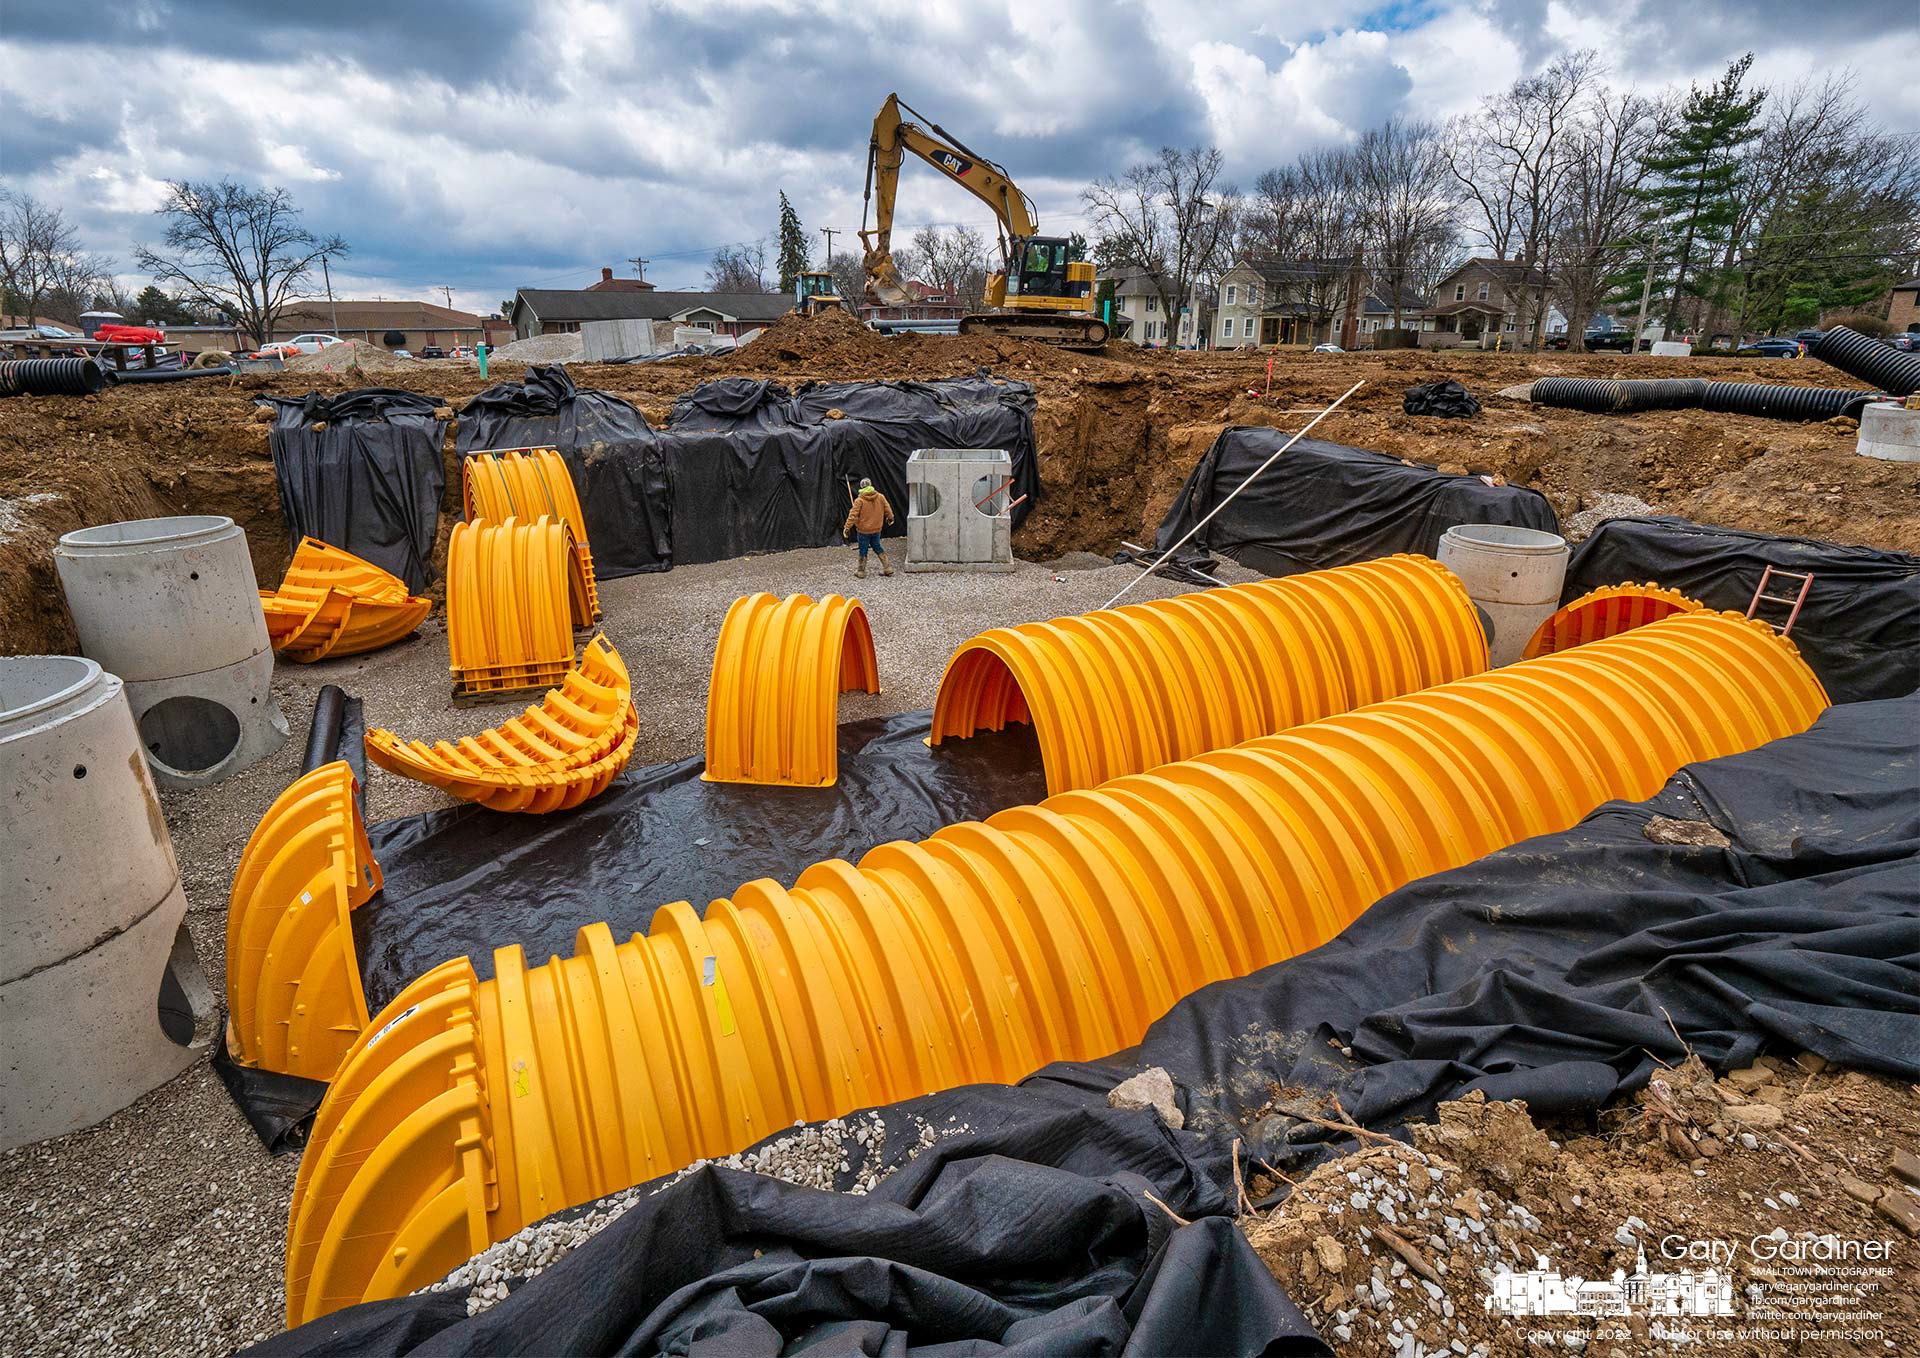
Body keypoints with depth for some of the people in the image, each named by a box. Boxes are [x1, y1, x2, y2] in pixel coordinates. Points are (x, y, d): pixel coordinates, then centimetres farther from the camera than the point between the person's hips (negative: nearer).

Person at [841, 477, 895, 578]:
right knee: (877, 547, 19)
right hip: (876, 529, 4)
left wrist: (847, 527, -14)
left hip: (863, 530, -4)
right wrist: (890, 518, 27)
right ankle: (887, 568, 19)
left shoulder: (859, 500, -16)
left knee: (863, 550, 7)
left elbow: (853, 515, -18)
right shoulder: (880, 497, -4)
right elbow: (888, 509, 7)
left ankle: (861, 571, 17)